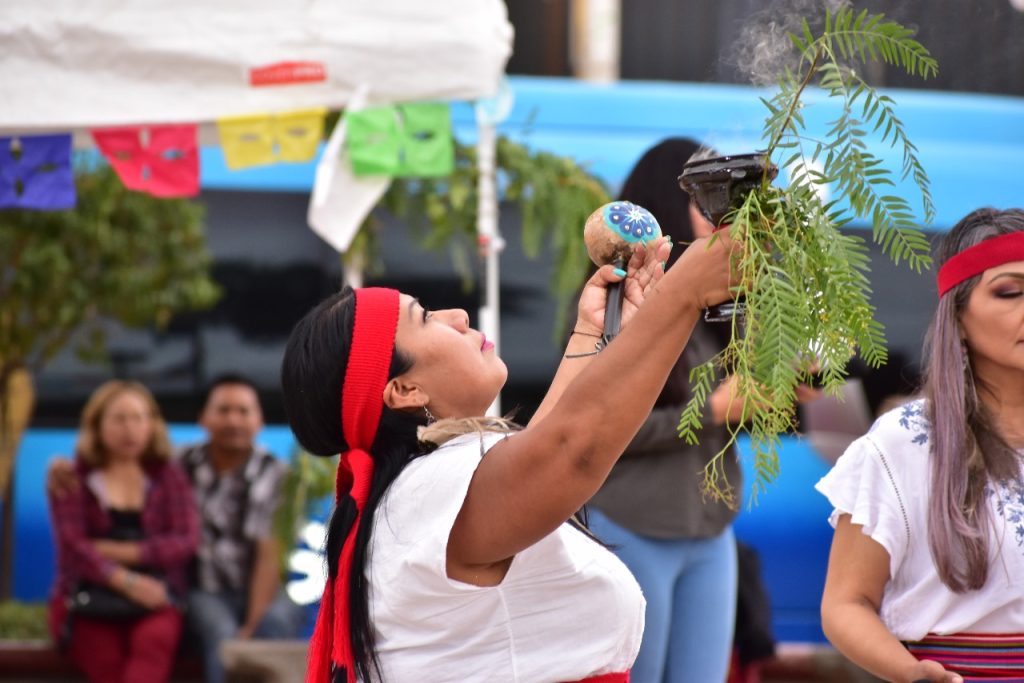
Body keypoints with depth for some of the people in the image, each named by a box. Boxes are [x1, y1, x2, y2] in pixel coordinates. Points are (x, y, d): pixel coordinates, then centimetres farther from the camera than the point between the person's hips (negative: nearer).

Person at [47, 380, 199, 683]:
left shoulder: (168, 476, 17)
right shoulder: (72, 478, 11)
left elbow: (187, 540, 3)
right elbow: (72, 545, -3)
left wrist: (118, 552, -7)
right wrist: (127, 582, -17)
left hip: (153, 599, 1)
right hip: (87, 596, 0)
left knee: (155, 638, -36)